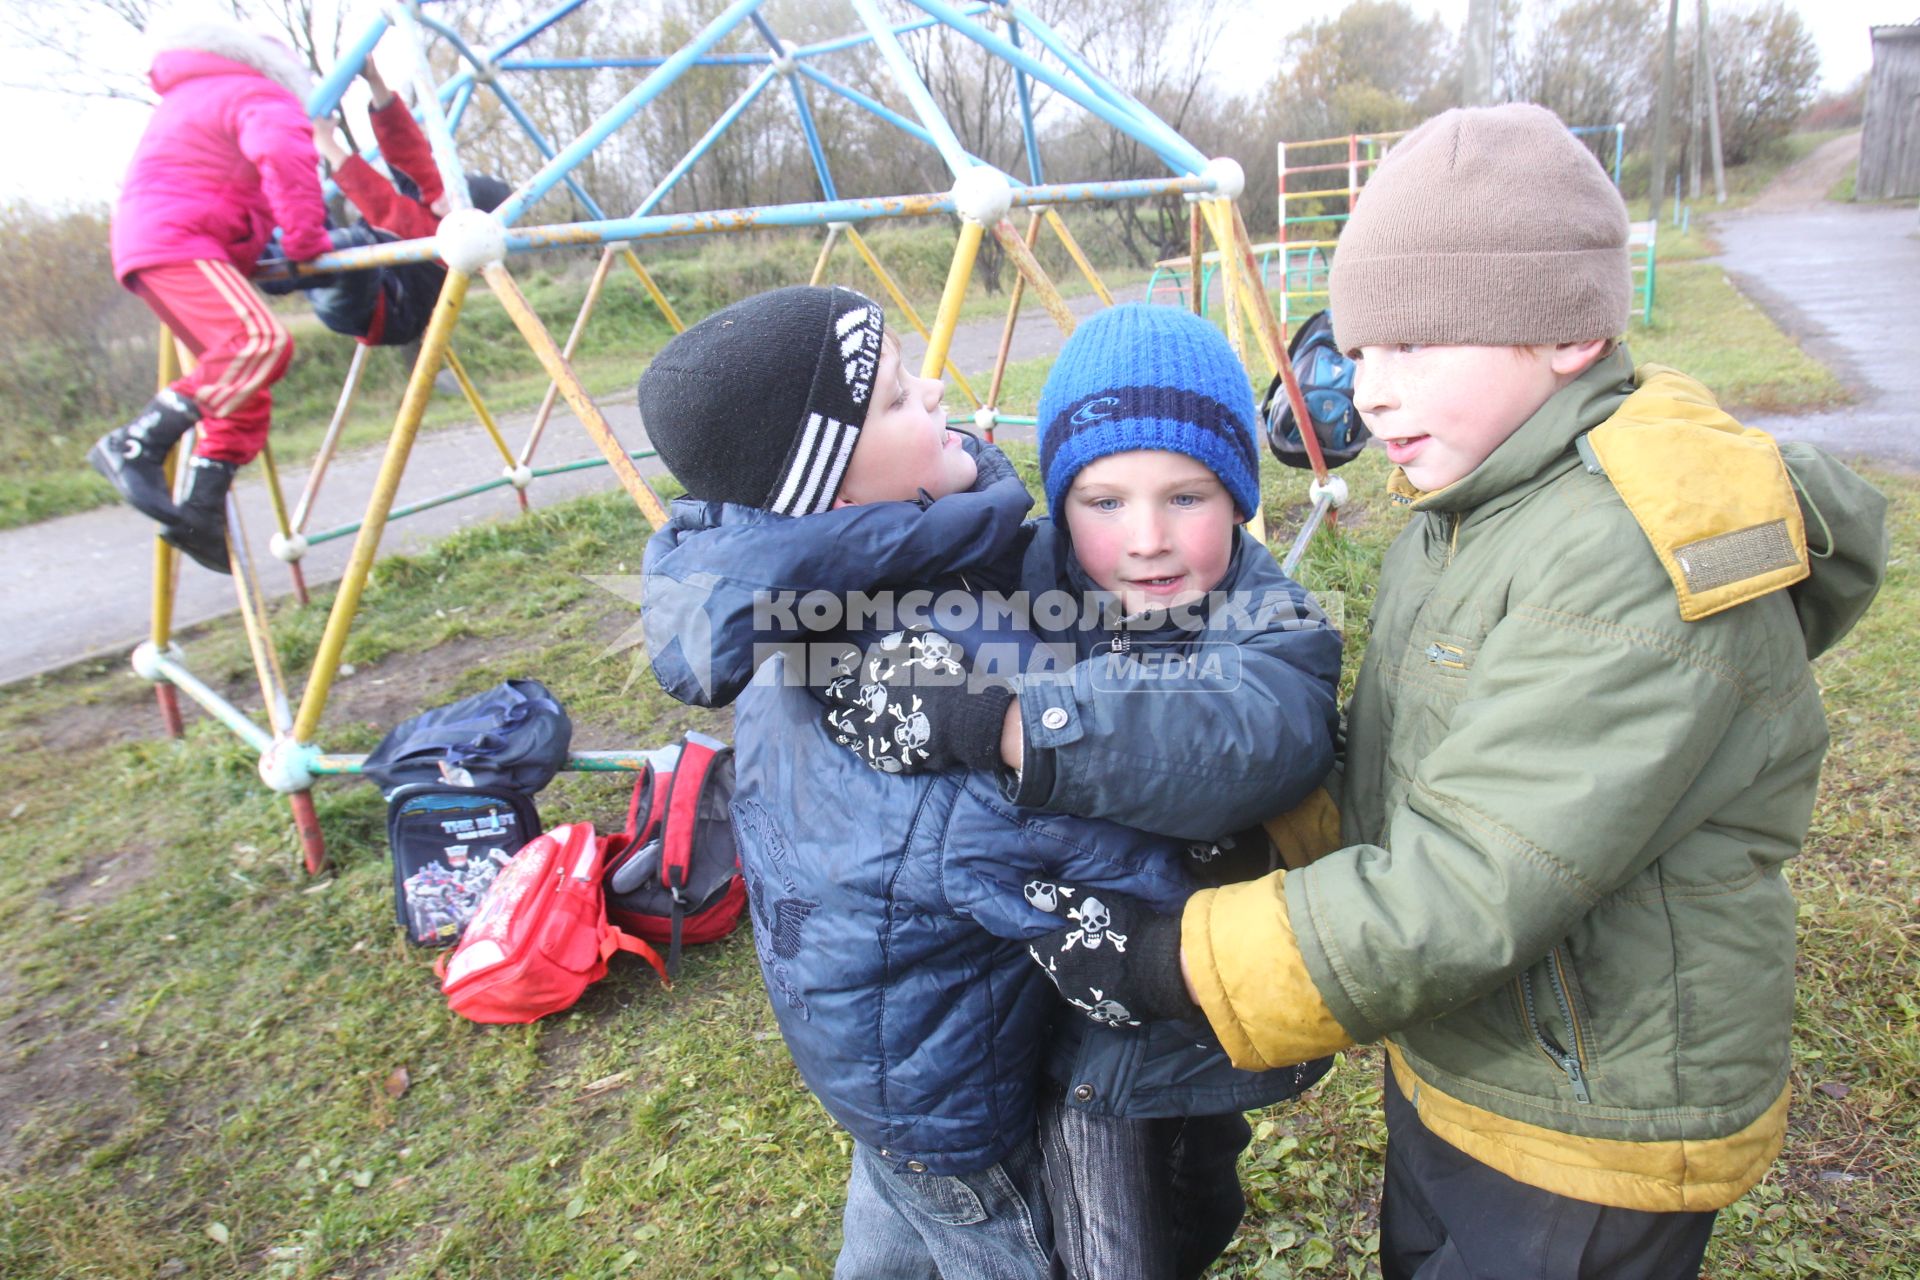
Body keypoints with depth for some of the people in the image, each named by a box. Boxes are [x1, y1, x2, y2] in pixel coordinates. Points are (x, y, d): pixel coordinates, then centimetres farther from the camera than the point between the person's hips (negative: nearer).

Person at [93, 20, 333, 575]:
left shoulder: (191, 97, 33)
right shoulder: (262, 97, 0)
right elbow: (285, 155, -22)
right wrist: (305, 238, -16)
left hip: (144, 244, 10)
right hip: (177, 243, -10)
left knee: (245, 391, 5)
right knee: (261, 339, -29)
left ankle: (201, 510, -3)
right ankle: (135, 445, -34)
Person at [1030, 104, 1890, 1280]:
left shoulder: (1642, 565, -29)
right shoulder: (1462, 516, 0)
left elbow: (1466, 895, -33)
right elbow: (1387, 771, 7)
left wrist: (1160, 968, -28)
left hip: (1590, 1138, -8)